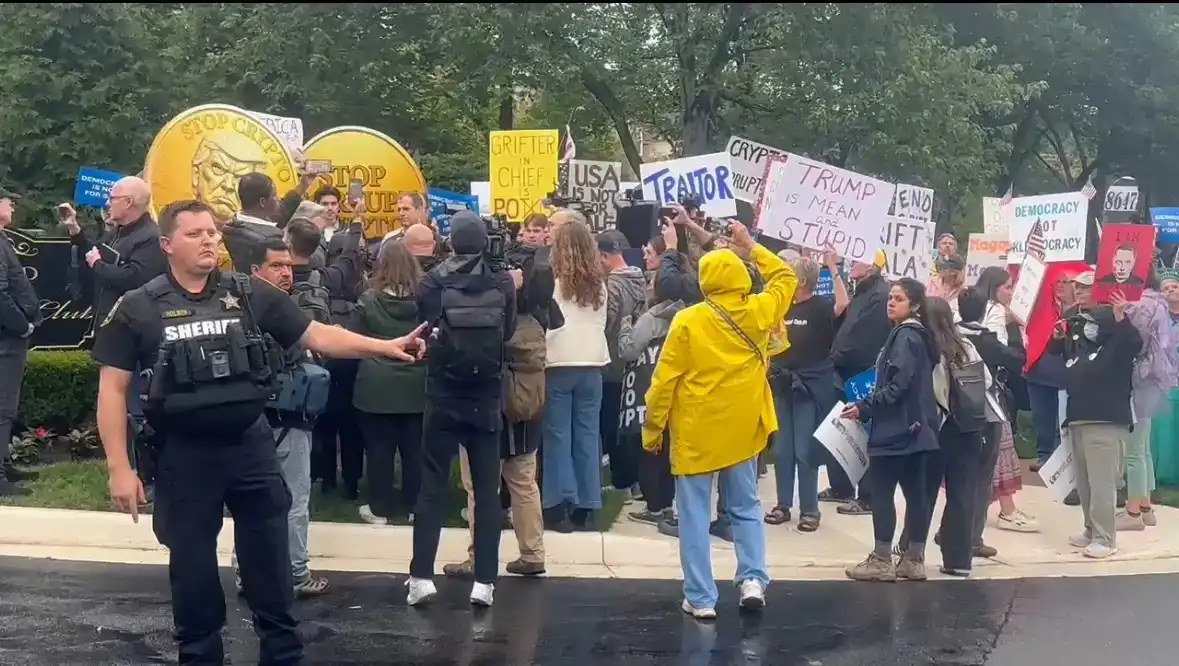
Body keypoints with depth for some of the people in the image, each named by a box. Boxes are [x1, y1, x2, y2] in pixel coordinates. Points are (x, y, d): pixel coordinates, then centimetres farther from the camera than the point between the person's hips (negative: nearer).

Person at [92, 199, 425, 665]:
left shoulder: (250, 294, 0)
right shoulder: (138, 308, -4)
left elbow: (317, 336, 0)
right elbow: (113, 388, -3)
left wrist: (384, 347, -12)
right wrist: (119, 468, -8)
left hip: (251, 444, 1)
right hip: (184, 453, -1)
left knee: (271, 566, 10)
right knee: (192, 571, 10)